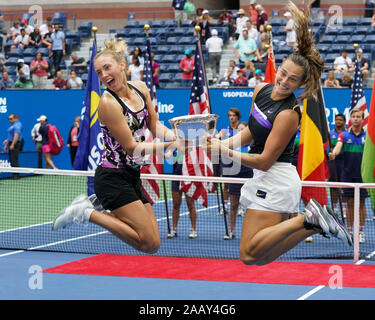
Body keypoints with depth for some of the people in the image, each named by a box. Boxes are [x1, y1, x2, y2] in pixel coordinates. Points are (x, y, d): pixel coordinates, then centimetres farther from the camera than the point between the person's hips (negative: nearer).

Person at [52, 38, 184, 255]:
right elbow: (132, 147, -18)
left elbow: (155, 126, 12)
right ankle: (87, 213, -2)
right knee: (148, 242, -13)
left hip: (132, 176, 8)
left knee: (153, 246, 9)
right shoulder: (108, 103, -18)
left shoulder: (140, 88, 4)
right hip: (113, 178, -8)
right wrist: (171, 145, -22)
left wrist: (178, 137, -7)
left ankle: (96, 204, 17)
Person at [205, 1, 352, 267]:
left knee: (250, 255, -12)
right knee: (263, 258, 12)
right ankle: (315, 223, 14)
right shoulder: (261, 91, 4)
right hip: (269, 180, 8)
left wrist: (225, 152, -17)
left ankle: (308, 219, -8)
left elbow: (264, 161, -19)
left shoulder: (288, 114, -19)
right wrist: (224, 143, 0)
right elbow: (251, 133, 17)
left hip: (276, 181, -8)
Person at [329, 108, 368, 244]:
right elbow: (338, 146, -11)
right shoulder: (344, 135, 4)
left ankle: (361, 232, 6)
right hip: (348, 175, 0)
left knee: (361, 202, 1)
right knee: (349, 203, 3)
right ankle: (350, 231, 10)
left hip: (362, 175, 0)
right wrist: (333, 153, -34)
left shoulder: (367, 136, 5)